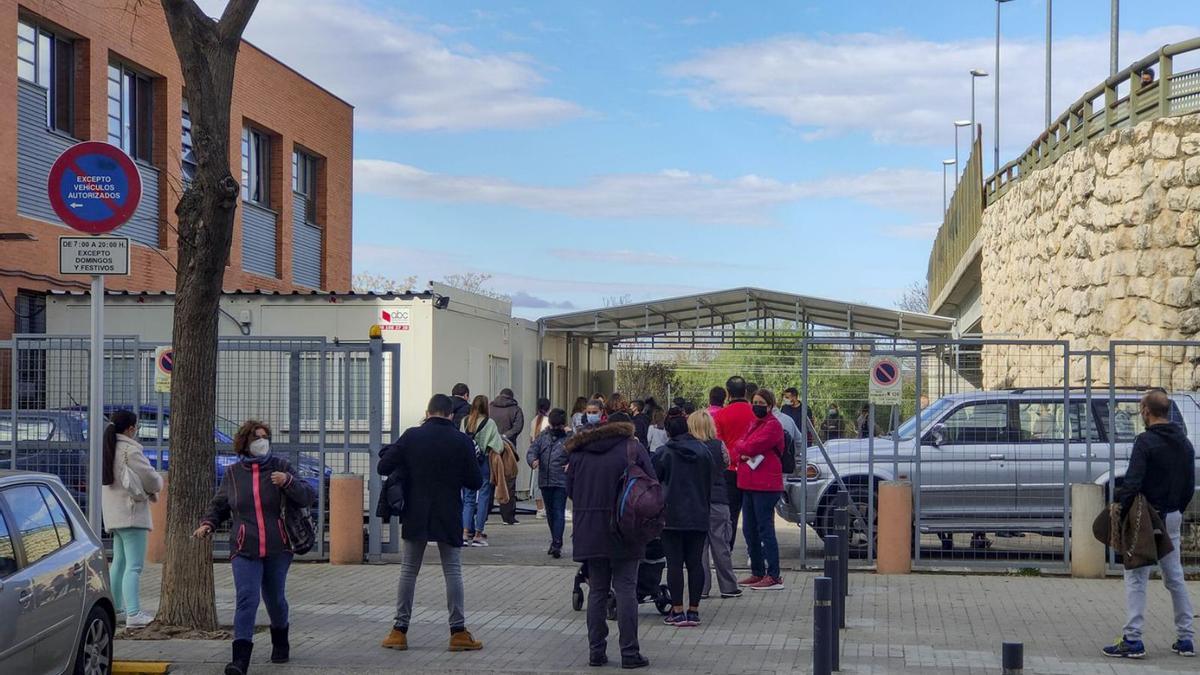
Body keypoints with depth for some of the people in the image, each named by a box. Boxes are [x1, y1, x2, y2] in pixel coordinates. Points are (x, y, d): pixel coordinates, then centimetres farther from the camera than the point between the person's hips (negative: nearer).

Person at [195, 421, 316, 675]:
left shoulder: (280, 467, 2)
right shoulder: (233, 473, 5)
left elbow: (308, 497, -1)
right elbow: (219, 505, 18)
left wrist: (288, 481, -18)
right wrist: (208, 523, 0)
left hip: (277, 549, 1)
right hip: (244, 549, -1)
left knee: (275, 598, 15)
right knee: (247, 599, -16)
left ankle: (280, 644, 42)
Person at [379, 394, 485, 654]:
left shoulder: (411, 437, -6)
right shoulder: (461, 441, -6)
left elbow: (383, 468, -6)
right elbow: (476, 482, -2)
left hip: (414, 516, 1)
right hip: (448, 518, -1)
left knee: (408, 571, 9)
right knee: (453, 572, 6)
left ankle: (399, 631, 10)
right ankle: (458, 631, 5)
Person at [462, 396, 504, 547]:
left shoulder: (465, 422, 1)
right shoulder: (489, 423, -9)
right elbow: (495, 448, -9)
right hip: (484, 463, -3)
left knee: (468, 498, 10)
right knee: (484, 498, 5)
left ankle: (465, 532, 0)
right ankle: (478, 534, 5)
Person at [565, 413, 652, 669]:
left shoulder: (578, 451, 3)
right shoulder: (633, 448, -4)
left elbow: (570, 490, 6)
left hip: (589, 531, 3)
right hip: (624, 532, -3)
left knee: (597, 591, 10)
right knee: (626, 590, 0)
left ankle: (596, 651, 10)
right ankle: (629, 653, -1)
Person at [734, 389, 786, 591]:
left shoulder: (773, 425, -9)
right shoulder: (753, 424, 19)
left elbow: (752, 446, -17)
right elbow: (737, 448, 14)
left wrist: (740, 446, 3)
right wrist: (741, 454, -8)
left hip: (765, 486, -9)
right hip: (748, 484, 9)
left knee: (765, 530, -9)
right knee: (749, 530, 12)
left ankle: (774, 576, -6)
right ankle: (757, 573, 21)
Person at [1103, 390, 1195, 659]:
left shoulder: (1145, 441, -14)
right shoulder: (1184, 443, 10)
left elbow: (1132, 482, -22)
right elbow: (1190, 485, 15)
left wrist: (1119, 509, -17)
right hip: (1173, 517, 7)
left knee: (1136, 578, -4)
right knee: (1175, 577, 14)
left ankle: (1133, 639, -8)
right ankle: (1186, 639, 16)